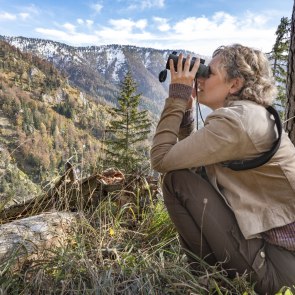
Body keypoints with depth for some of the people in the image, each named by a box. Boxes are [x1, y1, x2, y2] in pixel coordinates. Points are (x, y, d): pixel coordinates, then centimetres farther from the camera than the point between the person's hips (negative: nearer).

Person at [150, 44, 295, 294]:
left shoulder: (234, 120, -20)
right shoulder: (249, 114, 10)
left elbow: (161, 159, -17)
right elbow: (191, 157, 15)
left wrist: (178, 97, -10)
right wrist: (186, 107, 7)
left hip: (275, 266, -9)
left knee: (177, 180, -10)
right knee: (197, 173, 15)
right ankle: (214, 268, 20)